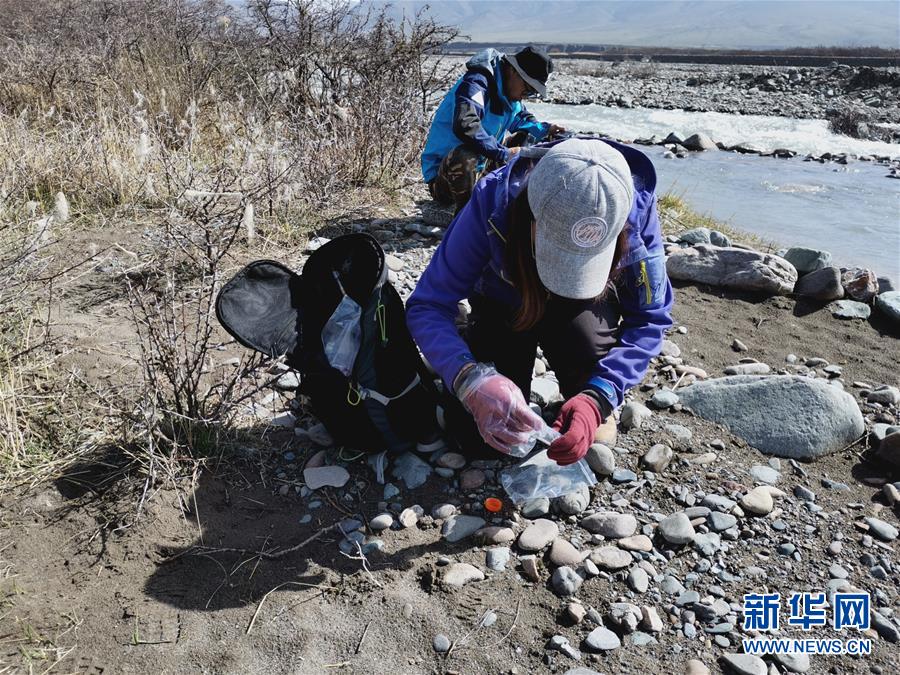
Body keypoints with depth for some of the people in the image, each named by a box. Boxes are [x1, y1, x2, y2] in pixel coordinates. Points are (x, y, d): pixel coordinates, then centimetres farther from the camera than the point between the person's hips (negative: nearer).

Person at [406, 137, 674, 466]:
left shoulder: (635, 209, -31)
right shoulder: (492, 203, -35)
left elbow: (650, 318, -22)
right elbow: (427, 307, -31)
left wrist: (599, 397, -38)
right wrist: (470, 380, -50)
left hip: (584, 306, 1)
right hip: (503, 305, 0)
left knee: (584, 336, -36)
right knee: (475, 434, -17)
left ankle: (594, 414, -3)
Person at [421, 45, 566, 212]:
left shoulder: (509, 92, 6)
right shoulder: (477, 83, -22)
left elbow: (520, 119, 25)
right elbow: (465, 126, -40)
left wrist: (544, 129, 3)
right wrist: (504, 154, -36)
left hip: (478, 169, 9)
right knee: (465, 156, -42)